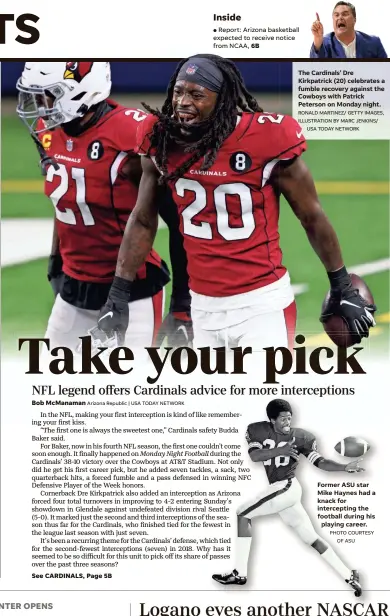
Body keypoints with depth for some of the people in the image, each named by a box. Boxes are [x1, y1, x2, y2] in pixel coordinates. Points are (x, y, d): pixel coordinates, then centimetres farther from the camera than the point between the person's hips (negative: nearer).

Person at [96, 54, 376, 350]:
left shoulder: (265, 139, -14)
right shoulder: (161, 141, -2)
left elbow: (312, 217, -1)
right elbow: (143, 221, 10)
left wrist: (344, 290, 5)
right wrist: (117, 298, 9)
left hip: (261, 303, -4)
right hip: (203, 306, 4)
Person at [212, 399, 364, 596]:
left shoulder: (299, 437, -5)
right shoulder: (258, 430, 5)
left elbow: (319, 462, -8)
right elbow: (253, 455, -10)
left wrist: (345, 467, -23)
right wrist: (281, 450, -24)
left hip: (286, 488, -6)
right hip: (280, 491, 6)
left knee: (242, 514, -8)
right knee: (311, 538, 8)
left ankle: (240, 574, -6)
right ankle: (348, 576, 12)